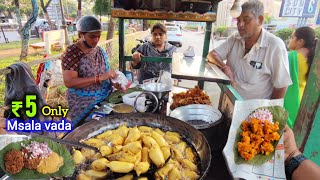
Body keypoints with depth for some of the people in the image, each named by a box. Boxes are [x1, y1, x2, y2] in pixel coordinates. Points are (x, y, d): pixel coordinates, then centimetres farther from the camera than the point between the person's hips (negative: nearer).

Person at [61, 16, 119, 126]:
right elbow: (69, 82, -20)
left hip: (106, 97, 5)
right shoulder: (71, 54, -12)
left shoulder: (100, 51, 6)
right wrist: (99, 78, -25)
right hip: (84, 102, -5)